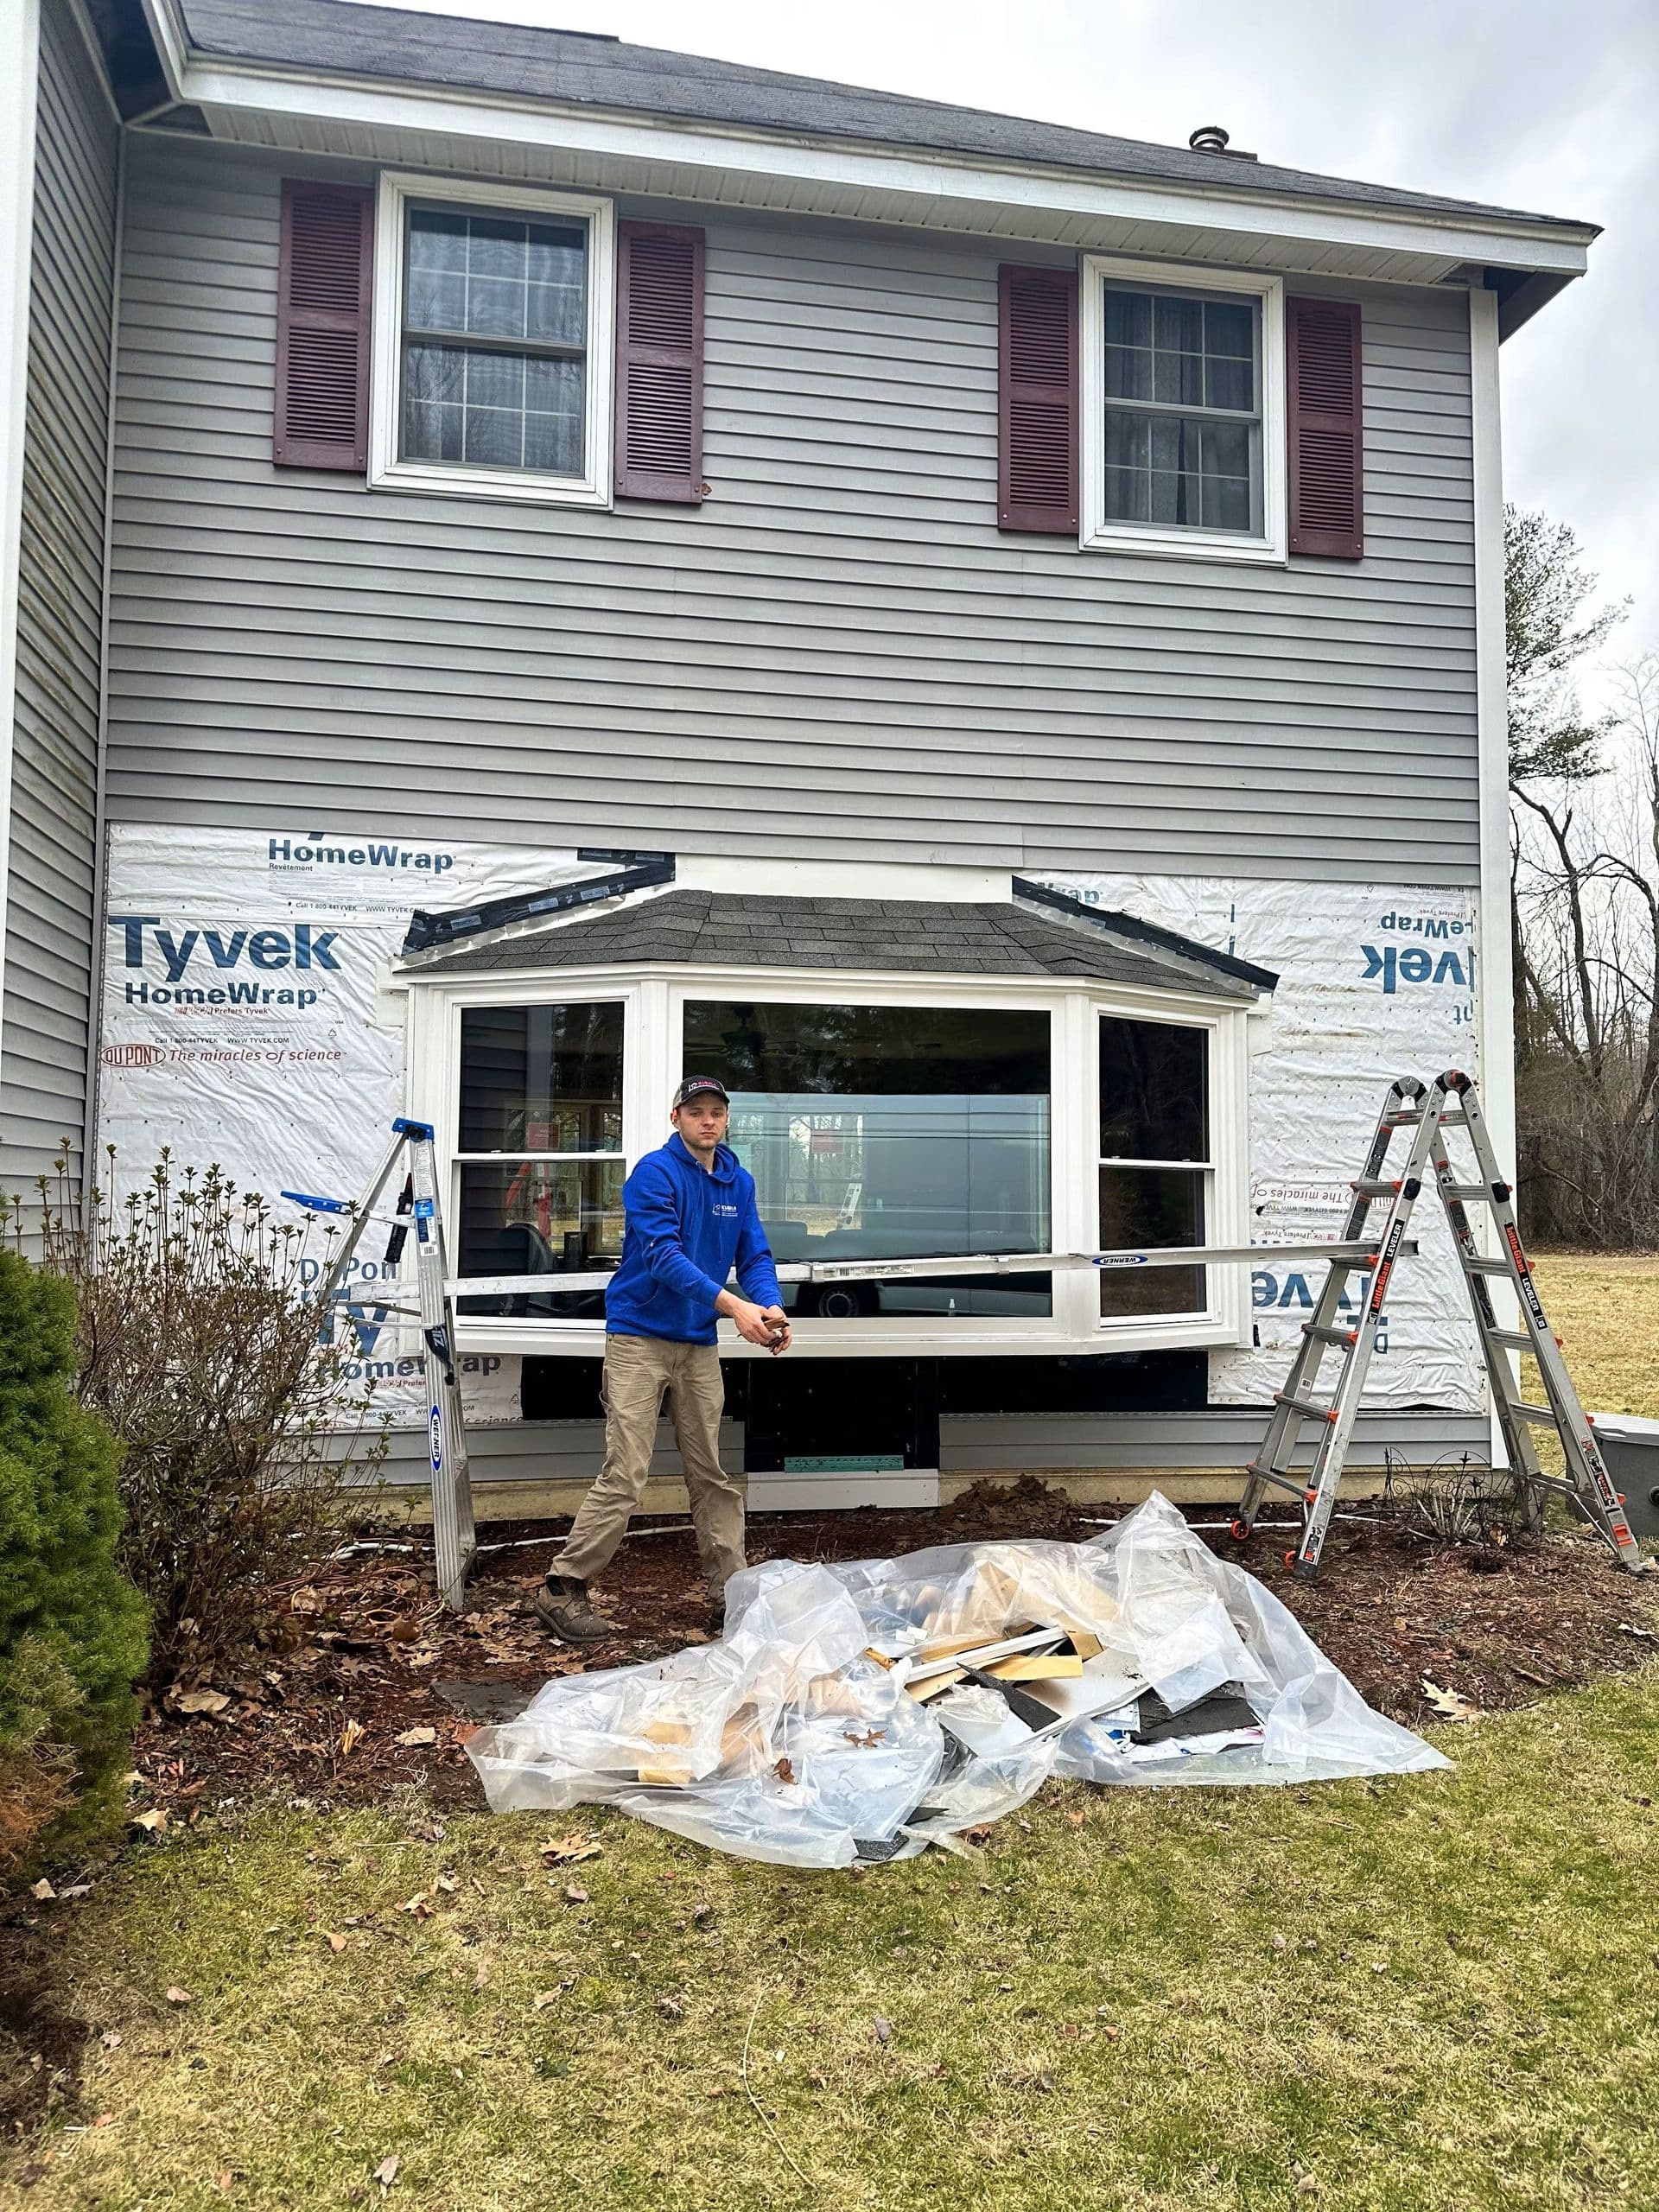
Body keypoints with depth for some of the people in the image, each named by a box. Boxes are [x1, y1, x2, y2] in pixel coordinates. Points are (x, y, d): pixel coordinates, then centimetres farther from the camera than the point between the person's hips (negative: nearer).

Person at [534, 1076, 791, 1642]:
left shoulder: (738, 1181, 9)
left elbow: (754, 1256, 6)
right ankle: (561, 1590, 1)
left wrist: (770, 1307, -16)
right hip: (640, 1337, -6)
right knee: (625, 1474, -10)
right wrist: (733, 1305, -31)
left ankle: (728, 1593, 19)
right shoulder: (654, 1173, -12)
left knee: (717, 1474, 9)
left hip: (699, 1343, 6)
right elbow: (664, 1255, -22)